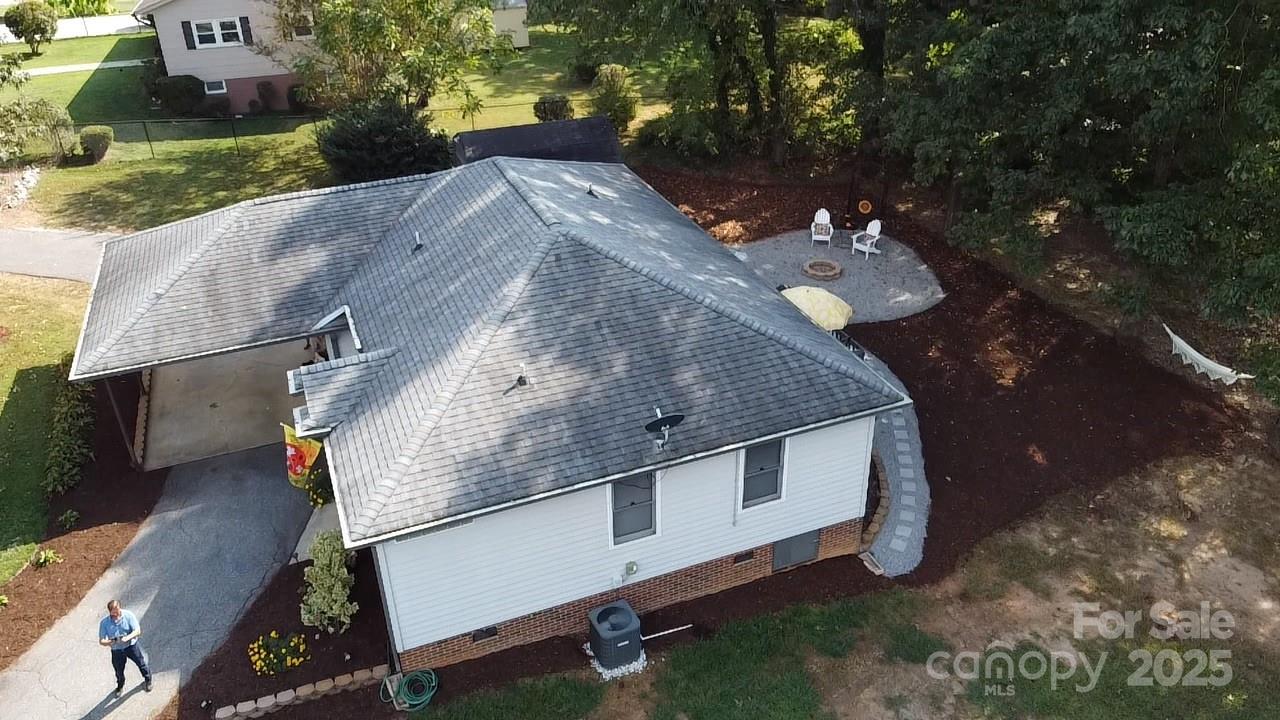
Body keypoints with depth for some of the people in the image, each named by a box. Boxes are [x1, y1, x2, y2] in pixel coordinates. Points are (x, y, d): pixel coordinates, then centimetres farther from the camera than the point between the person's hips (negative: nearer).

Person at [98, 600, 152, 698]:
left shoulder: (128, 615, -18)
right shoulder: (104, 623, -15)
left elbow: (137, 631, -17)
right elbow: (101, 641, -14)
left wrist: (127, 638, -36)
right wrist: (110, 642, -36)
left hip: (132, 645, -1)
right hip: (117, 650, 1)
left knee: (141, 664, 12)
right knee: (119, 671, 18)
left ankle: (148, 680, 40)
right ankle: (120, 687, 48)